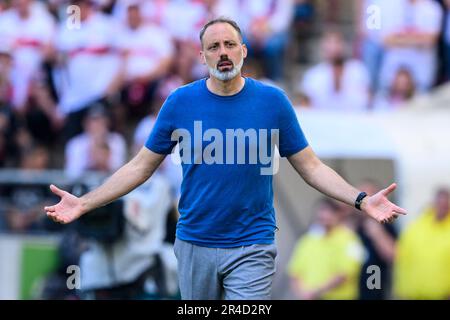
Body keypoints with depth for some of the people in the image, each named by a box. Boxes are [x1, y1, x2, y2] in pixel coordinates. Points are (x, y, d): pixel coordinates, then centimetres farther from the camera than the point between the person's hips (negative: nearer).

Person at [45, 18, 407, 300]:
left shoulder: (273, 101, -3)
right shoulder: (181, 102, -1)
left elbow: (311, 166, 1)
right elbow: (141, 166, 5)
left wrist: (361, 199, -12)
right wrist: (84, 203, -3)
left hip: (251, 248, -2)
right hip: (195, 245, 2)